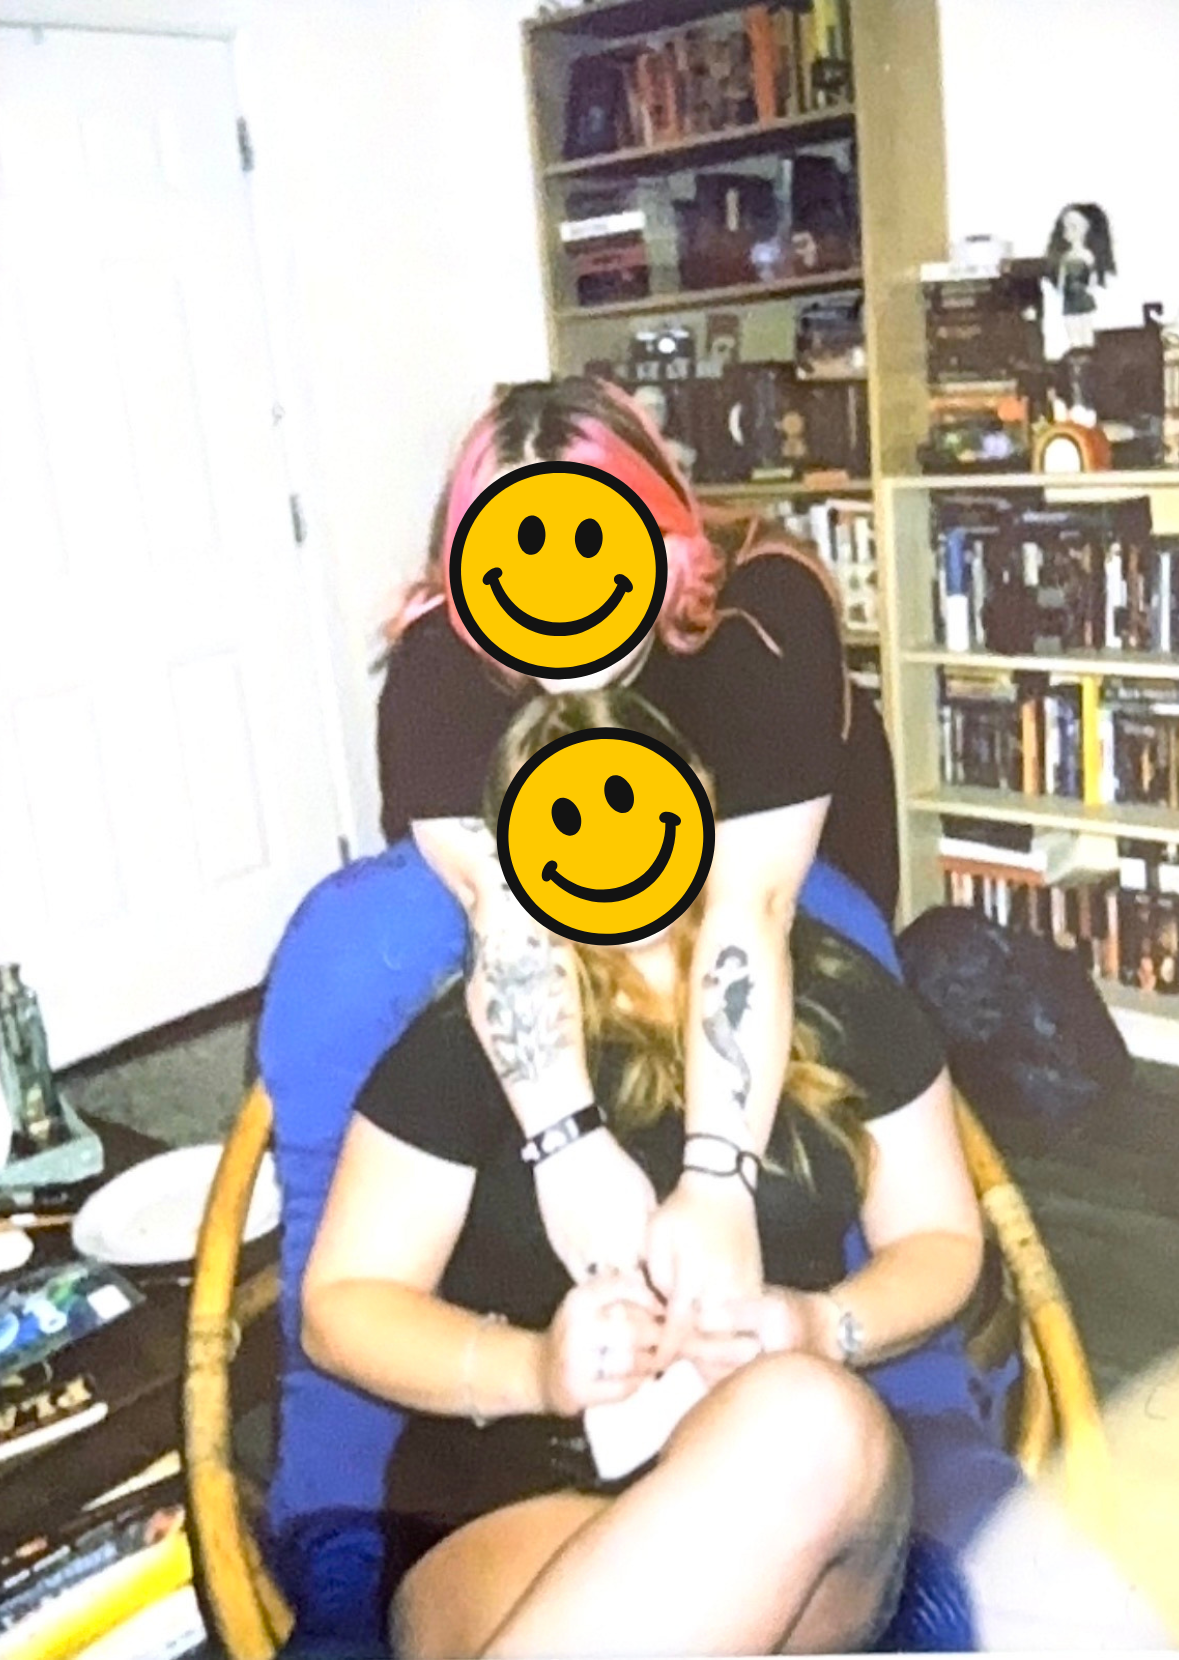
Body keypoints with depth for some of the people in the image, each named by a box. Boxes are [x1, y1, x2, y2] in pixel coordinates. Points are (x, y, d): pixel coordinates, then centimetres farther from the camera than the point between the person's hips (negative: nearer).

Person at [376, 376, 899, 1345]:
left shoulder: (765, 614, -39)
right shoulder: (436, 663, -34)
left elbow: (750, 904, -46)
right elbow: (505, 897, -44)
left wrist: (718, 1186, -53)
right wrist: (570, 1149, -56)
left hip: (790, 851, -1)